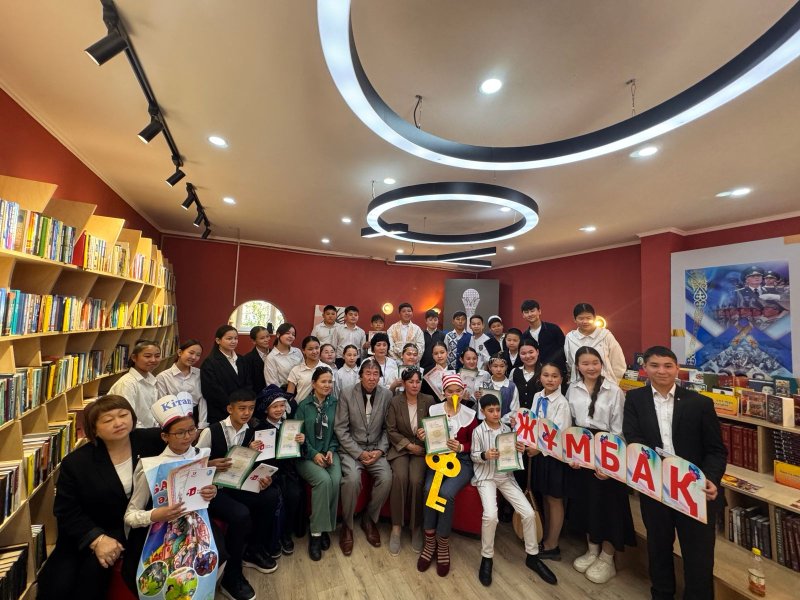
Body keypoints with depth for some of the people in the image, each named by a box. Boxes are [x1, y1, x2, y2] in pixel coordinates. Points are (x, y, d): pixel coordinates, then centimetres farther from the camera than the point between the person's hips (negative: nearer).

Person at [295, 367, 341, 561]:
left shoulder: (335, 403, 4)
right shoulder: (304, 405, -1)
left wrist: (331, 450, -7)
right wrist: (314, 454, -13)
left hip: (329, 452, 2)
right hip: (307, 455, -2)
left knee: (336, 480, -26)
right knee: (323, 480, -28)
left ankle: (324, 527, -6)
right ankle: (316, 532, -12)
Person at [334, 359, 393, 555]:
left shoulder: (386, 395, -3)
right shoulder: (347, 394, -9)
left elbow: (387, 428, 4)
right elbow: (340, 428, -8)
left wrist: (380, 450, -9)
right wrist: (359, 453, -13)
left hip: (376, 449, 2)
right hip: (351, 448, -2)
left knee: (386, 478, -21)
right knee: (352, 478, -27)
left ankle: (369, 519, 7)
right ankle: (347, 526, 0)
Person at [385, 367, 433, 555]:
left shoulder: (428, 401, 0)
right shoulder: (395, 402, -2)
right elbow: (391, 430, -3)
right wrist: (409, 445, -10)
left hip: (421, 448, 0)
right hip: (400, 448, 0)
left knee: (416, 480, -24)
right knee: (400, 476, -27)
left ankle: (417, 527, -2)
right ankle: (396, 528, -11)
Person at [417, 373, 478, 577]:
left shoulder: (470, 414, -1)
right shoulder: (433, 410, 1)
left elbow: (475, 444, 4)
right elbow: (429, 438, 7)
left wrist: (461, 447, -16)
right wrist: (422, 437, -16)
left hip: (461, 461, -1)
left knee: (446, 493, -26)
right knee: (429, 489, -26)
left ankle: (443, 543, -2)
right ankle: (430, 541, -4)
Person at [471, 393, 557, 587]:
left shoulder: (507, 429, 2)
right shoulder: (478, 431, -10)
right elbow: (473, 456, -6)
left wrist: (520, 450, -12)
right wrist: (485, 455, -27)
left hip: (506, 475, 4)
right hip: (486, 477, -4)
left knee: (529, 512, -5)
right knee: (490, 515, -24)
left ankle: (532, 556, 20)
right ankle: (487, 557, 2)